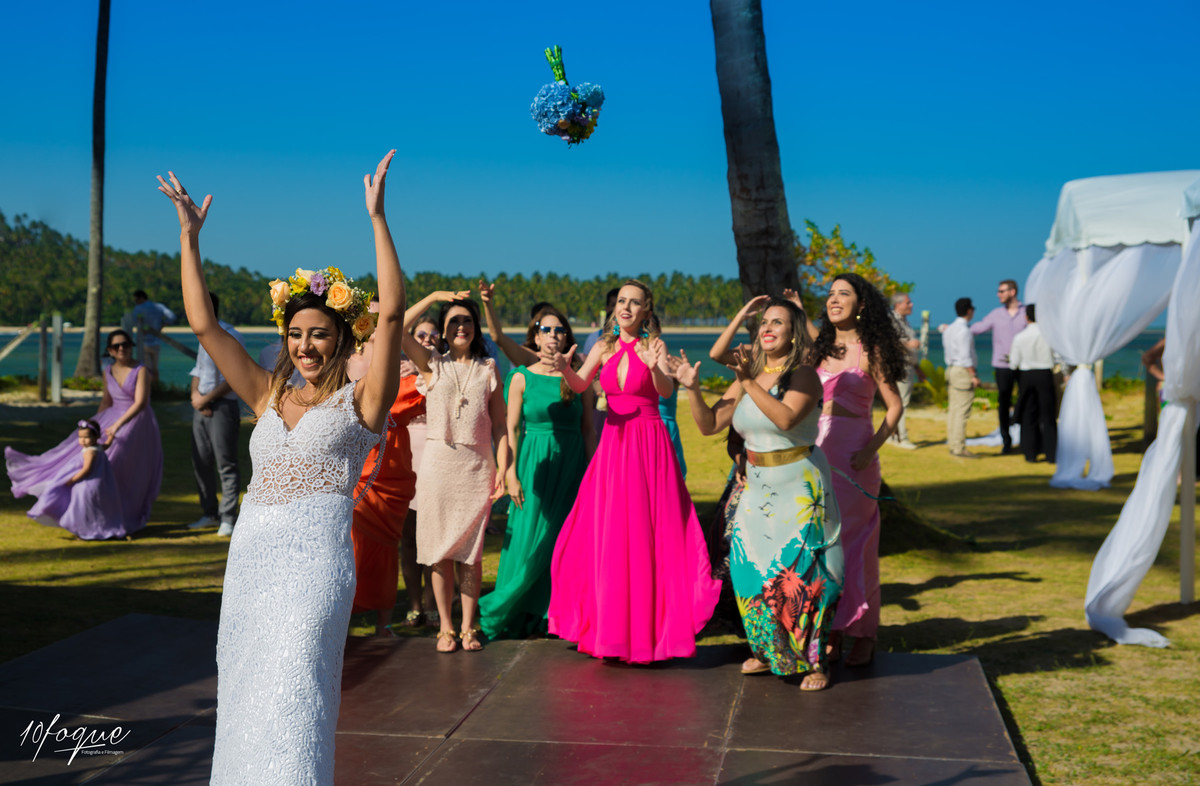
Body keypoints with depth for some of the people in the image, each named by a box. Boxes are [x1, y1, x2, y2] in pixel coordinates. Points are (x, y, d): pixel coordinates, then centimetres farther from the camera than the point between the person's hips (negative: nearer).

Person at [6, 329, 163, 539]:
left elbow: (140, 403, -22)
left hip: (137, 423, -6)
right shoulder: (108, 372, 5)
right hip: (113, 419, 6)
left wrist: (117, 425, -28)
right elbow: (107, 400, 18)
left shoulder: (141, 371, -13)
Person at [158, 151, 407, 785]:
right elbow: (203, 325, 15)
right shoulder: (269, 396, 17)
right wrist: (189, 235, 12)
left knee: (289, 693, -14)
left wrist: (376, 216, -11)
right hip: (250, 550, 6)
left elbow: (391, 313, -8)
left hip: (315, 553, -5)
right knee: (245, 693, 7)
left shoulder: (360, 399, 4)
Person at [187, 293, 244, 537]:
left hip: (223, 406, -9)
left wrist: (207, 398, -15)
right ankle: (210, 513, 23)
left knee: (226, 464, -4)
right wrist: (195, 393, 0)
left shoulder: (231, 337, -11)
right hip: (201, 406, 9)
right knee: (201, 462, 12)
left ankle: (228, 518, 2)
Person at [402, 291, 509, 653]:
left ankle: (469, 626, 12)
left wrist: (503, 468, -1)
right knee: (441, 550, 2)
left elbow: (500, 425, 8)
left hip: (477, 466, 0)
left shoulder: (488, 369, 10)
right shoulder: (433, 364, 8)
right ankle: (446, 627, 13)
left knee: (471, 550, 2)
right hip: (438, 463, 0)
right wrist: (434, 296, -4)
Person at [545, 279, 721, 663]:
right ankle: (613, 630, 17)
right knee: (606, 537, 5)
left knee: (648, 536, -3)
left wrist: (654, 368, -39)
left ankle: (647, 629, 7)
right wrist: (564, 369, -24)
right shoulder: (604, 347, 10)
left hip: (649, 445, -4)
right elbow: (580, 385, -3)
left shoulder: (654, 345, -2)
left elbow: (666, 391, -18)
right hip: (612, 444, 4)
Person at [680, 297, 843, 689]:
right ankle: (769, 651, 22)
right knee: (752, 567, 5)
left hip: (800, 487, -6)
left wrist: (750, 383, -26)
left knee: (801, 570, -6)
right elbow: (710, 425, 7)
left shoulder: (803, 376, -9)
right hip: (757, 487, 6)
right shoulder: (746, 379, 9)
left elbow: (786, 418, -27)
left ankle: (814, 660, 5)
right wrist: (693, 389, -6)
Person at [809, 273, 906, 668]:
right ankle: (829, 630, 14)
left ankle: (863, 635, 9)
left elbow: (895, 406, -3)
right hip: (816, 450, 5)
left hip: (853, 453, -5)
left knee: (853, 539, -2)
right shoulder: (820, 348, 15)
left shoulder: (870, 350, 0)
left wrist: (871, 449, -14)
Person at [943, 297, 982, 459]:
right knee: (962, 412, -9)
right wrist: (973, 376, -17)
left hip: (951, 369, 9)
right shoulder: (964, 330, -14)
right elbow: (965, 356, -19)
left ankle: (953, 445, 11)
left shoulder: (949, 329, 14)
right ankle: (959, 448, -10)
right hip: (963, 372, -9)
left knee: (953, 409, 9)